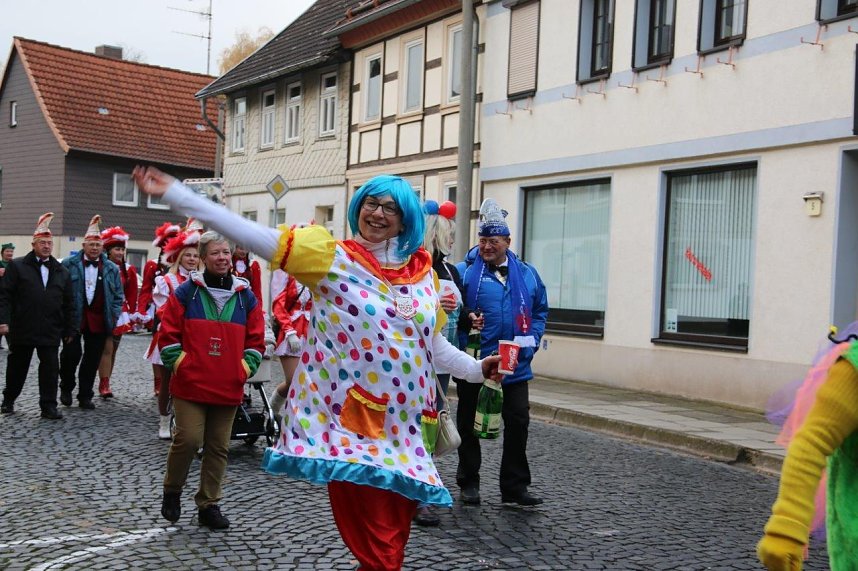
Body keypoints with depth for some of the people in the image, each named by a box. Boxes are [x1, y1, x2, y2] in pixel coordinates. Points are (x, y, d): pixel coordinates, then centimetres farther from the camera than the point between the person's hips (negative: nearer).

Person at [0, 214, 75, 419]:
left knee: (50, 368, -2)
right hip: (22, 330, -1)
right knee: (17, 367, 13)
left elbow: (69, 303, 10)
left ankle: (48, 406, 5)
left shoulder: (61, 271, 9)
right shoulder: (17, 266, 1)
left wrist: (70, 329, 6)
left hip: (50, 332, 2)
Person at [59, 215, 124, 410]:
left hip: (99, 321, 2)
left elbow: (118, 295, 11)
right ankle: (66, 388, 22)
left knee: (92, 359, 5)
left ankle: (85, 396, 16)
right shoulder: (69, 264, 1)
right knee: (71, 354, -4)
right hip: (73, 318, -2)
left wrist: (114, 316, 2)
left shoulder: (111, 269, 8)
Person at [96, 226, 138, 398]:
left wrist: (132, 314, 5)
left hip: (120, 314, 4)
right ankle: (104, 384, -10)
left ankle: (105, 383, 17)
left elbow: (132, 295, 8)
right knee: (107, 348, -11)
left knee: (113, 349, 9)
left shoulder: (129, 270, 4)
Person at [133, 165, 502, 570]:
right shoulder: (334, 258, -3)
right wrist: (175, 194, -14)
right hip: (350, 415, -4)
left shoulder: (422, 271, 10)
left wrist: (476, 369, 22)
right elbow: (252, 233, -10)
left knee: (394, 531, 10)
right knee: (369, 538, -5)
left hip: (403, 420, 4)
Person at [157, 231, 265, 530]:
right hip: (190, 385, -3)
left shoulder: (246, 296, 7)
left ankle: (209, 505, 20)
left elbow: (255, 339, 11)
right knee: (188, 439, -10)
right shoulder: (186, 292, -1)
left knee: (218, 447, 8)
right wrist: (179, 364, -5)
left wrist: (245, 369, 1)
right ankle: (171, 492, 16)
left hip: (228, 388, 3)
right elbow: (168, 334, 1)